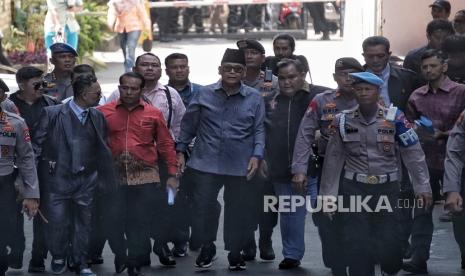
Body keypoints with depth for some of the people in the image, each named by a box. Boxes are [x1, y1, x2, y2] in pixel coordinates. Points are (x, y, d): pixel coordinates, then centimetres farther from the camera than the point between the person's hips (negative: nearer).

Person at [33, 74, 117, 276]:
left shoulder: (98, 117, 5)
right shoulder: (52, 114, -9)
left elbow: (102, 150, 10)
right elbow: (36, 146, -4)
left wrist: (109, 179, 6)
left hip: (86, 181, 4)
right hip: (57, 178, -3)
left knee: (83, 222, 11)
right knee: (57, 221, 1)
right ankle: (58, 257, 27)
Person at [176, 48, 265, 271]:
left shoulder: (254, 98, 2)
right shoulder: (204, 94, 3)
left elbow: (259, 130, 4)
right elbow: (188, 125, 9)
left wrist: (256, 155, -8)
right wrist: (180, 151, 7)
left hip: (240, 166, 0)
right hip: (206, 163, 0)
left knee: (238, 211, 7)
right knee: (204, 206, 0)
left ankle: (235, 253, 24)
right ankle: (207, 247, 23)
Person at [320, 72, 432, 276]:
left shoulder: (394, 118, -4)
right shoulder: (343, 121, 2)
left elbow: (413, 154, -2)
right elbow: (334, 159, 5)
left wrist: (422, 186, -7)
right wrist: (328, 194, 4)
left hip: (387, 188, -1)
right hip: (353, 189, 1)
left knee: (388, 241, 0)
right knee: (356, 246, 0)